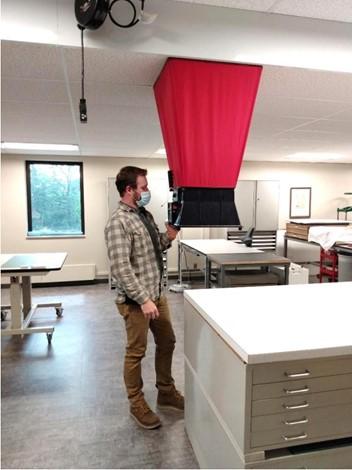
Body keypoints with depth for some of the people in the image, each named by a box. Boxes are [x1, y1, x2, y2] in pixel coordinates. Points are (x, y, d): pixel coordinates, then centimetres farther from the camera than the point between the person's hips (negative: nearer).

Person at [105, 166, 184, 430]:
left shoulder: (145, 215, 8)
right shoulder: (119, 223, -19)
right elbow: (121, 268, -24)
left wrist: (168, 237, 0)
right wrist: (143, 300, -25)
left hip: (158, 294, 9)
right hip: (136, 300, -9)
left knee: (167, 342, 19)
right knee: (136, 353, 8)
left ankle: (166, 392, 38)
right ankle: (137, 403, 29)